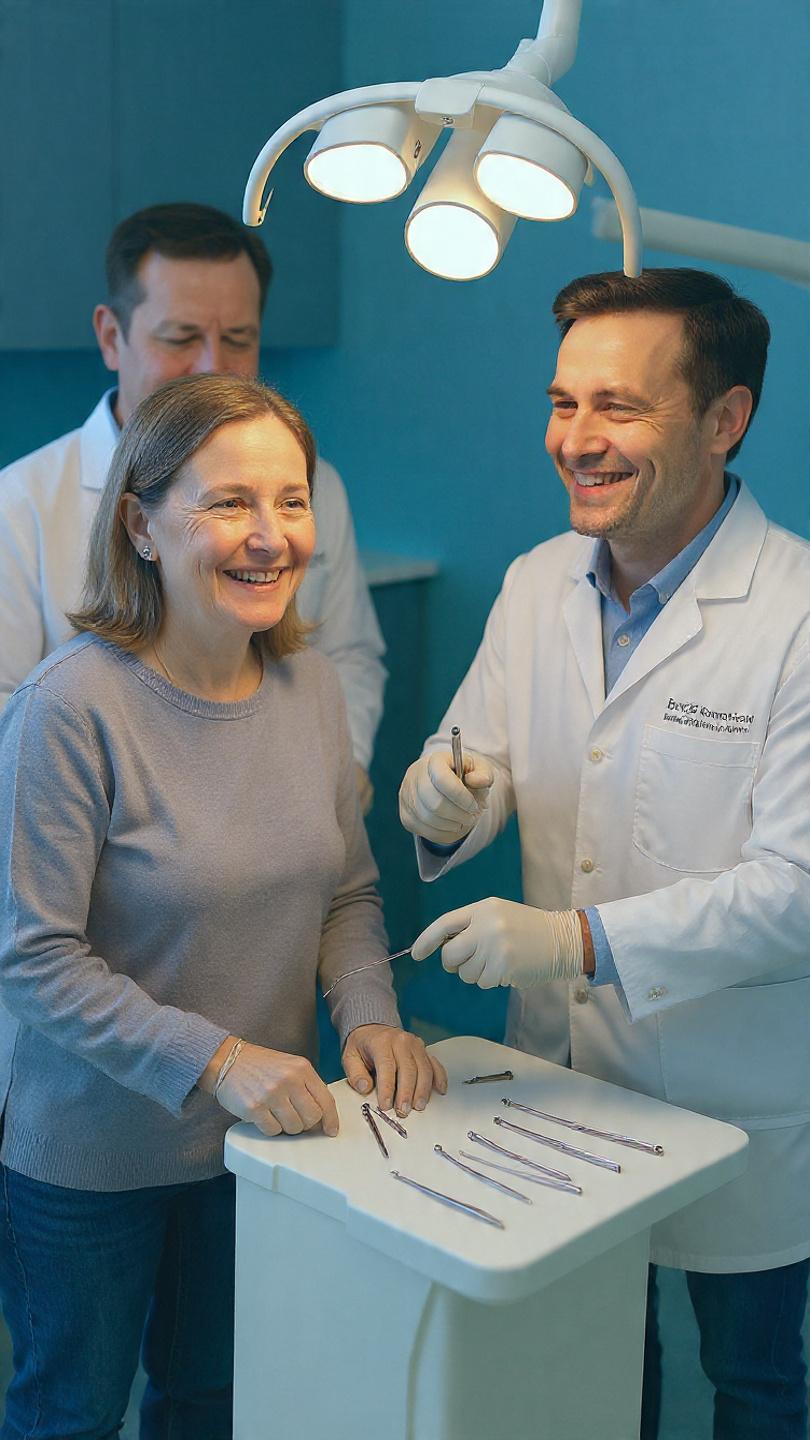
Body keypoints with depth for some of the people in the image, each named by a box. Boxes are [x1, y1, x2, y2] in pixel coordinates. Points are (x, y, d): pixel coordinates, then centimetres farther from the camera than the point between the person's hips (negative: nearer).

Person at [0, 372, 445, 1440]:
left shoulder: (310, 683, -5)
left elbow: (348, 890, 5)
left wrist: (370, 1014, -11)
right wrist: (215, 1059, -26)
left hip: (260, 1134, 5)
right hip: (89, 1152, -5)